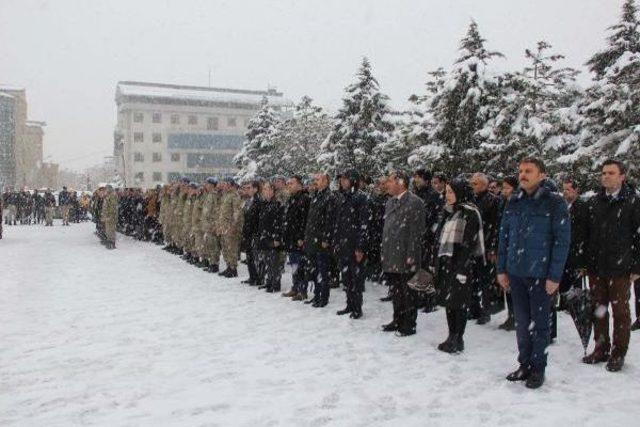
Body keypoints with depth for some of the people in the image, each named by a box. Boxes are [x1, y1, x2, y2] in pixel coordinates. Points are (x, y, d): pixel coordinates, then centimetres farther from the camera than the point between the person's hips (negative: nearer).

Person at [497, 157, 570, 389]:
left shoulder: (555, 203, -7)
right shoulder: (513, 203, 7)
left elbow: (562, 241, -9)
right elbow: (504, 237, 11)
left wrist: (555, 276, -12)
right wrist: (502, 269, 8)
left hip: (541, 274, -4)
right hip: (515, 273, 4)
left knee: (539, 323, 7)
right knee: (522, 322, 13)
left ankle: (538, 368, 22)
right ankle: (524, 364, 27)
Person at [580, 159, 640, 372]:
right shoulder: (593, 202, 9)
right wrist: (585, 262, 7)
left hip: (620, 268, -4)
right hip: (596, 267, 4)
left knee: (620, 310, 6)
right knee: (598, 309, 11)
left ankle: (618, 353, 17)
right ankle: (601, 349, 23)